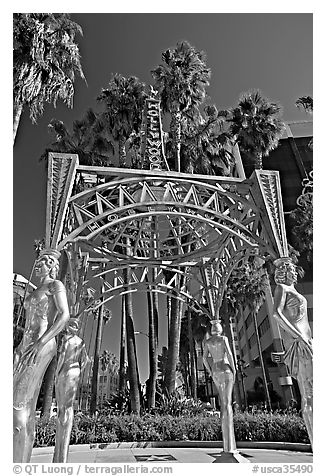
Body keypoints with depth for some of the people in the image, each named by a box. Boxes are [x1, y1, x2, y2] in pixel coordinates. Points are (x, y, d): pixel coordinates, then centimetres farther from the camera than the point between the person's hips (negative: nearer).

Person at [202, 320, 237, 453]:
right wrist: (234, 371, -6)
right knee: (227, 403, -8)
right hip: (226, 370, -4)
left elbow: (204, 358, 3)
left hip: (215, 372, 5)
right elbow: (229, 354, -14)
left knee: (223, 402, 15)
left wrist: (211, 372, 10)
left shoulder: (207, 341, 8)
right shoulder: (223, 338, -5)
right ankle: (229, 445, -12)